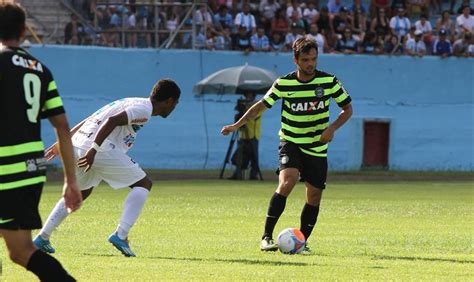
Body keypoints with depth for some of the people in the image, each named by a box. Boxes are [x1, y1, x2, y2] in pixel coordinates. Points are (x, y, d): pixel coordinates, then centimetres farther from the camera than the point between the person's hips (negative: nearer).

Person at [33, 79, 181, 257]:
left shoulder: (131, 103, 27)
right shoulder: (144, 109, -2)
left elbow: (88, 121, 27)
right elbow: (112, 121, -18)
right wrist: (94, 150, -23)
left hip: (77, 145, 9)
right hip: (102, 149, -9)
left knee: (81, 193, 29)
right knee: (143, 184, 1)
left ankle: (42, 238, 27)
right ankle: (121, 235, -10)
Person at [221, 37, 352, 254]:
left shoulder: (329, 81, -6)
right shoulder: (284, 83, -7)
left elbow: (347, 109, 3)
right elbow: (262, 105, 3)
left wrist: (332, 128, -14)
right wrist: (237, 125, -4)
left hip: (317, 147, 2)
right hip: (291, 142, -2)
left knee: (314, 196, 2)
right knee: (287, 182, -26)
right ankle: (267, 237, -22)